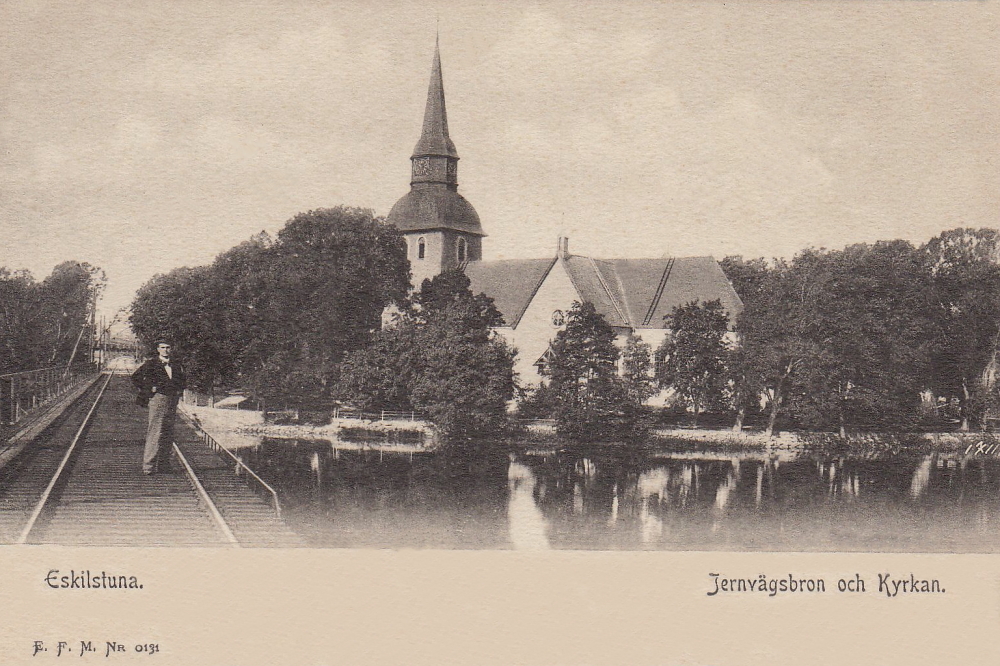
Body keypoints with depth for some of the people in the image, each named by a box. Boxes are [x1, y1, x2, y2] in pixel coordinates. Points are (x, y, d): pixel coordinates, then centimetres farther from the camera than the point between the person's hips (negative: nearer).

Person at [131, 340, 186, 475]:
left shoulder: (176, 365, 13)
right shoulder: (151, 363, -3)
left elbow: (181, 379, 30)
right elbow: (135, 377, -2)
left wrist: (179, 392, 15)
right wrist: (147, 390, -4)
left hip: (172, 401, 6)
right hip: (158, 398, -6)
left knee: (168, 435, 8)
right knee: (155, 433, -9)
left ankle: (163, 465, 16)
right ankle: (148, 466, -8)